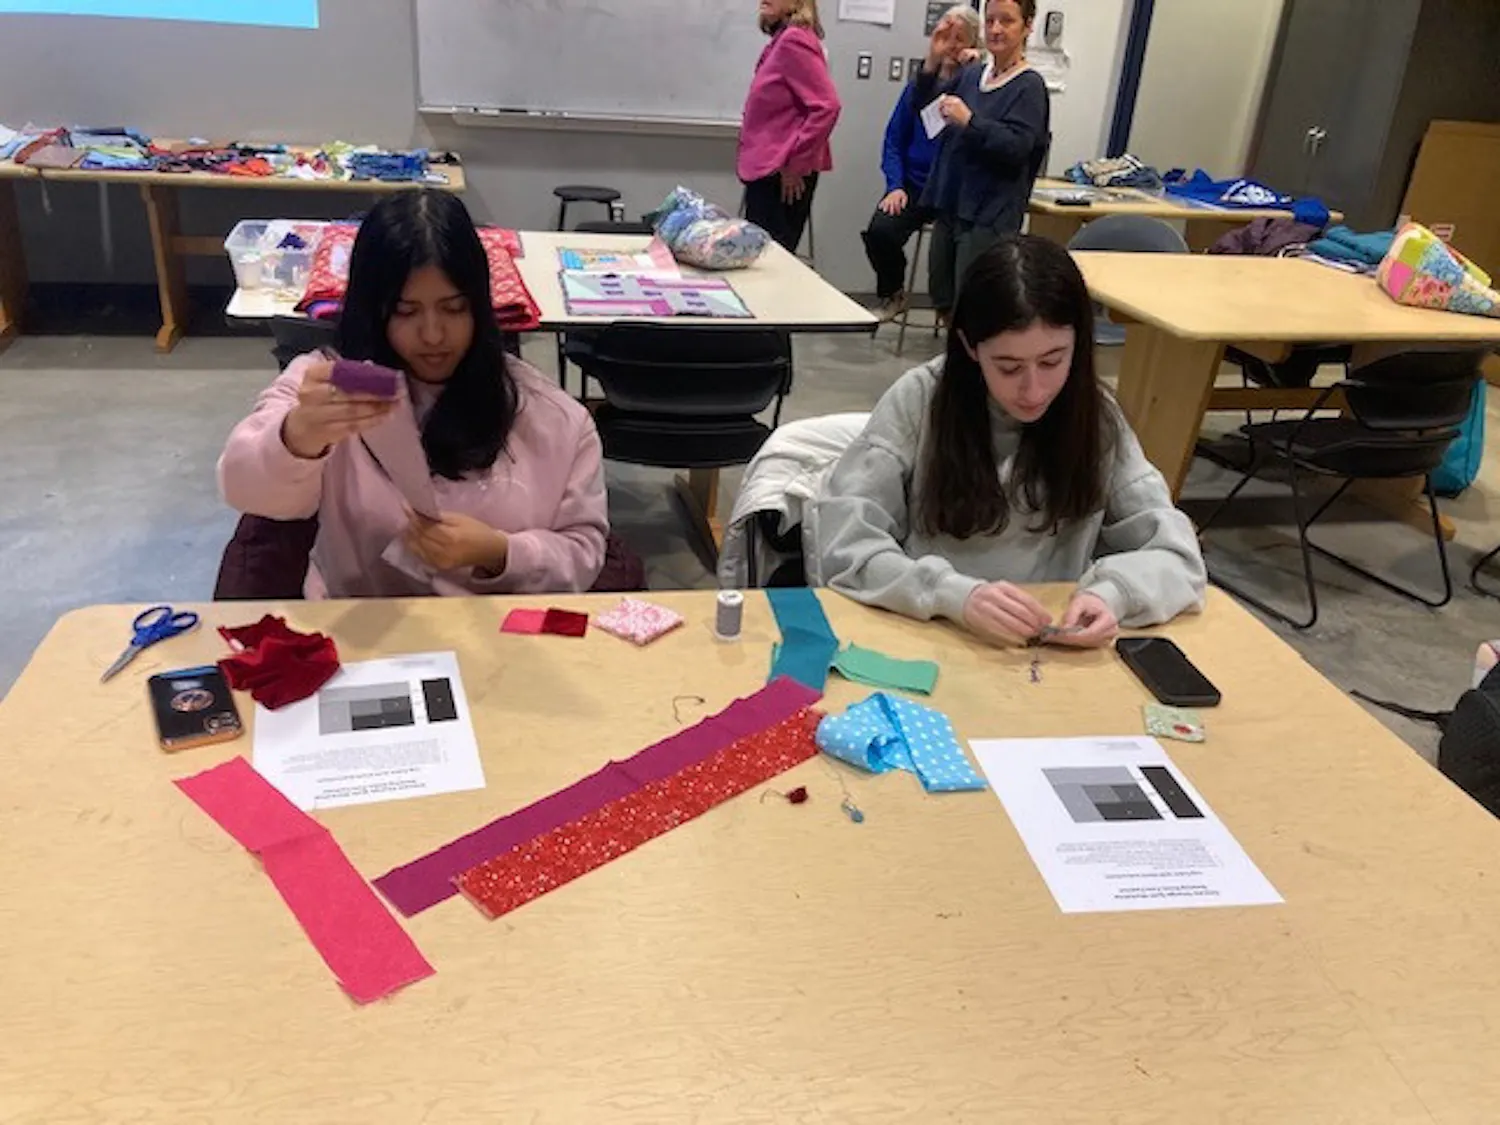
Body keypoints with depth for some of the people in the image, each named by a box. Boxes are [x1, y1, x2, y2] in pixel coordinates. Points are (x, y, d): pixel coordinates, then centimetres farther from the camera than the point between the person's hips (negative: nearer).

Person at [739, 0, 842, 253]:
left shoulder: (793, 40, -13)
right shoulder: (781, 41, 15)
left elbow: (826, 106, -21)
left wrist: (794, 162, -18)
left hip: (782, 173, -10)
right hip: (767, 170, 10)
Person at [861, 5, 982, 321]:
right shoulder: (920, 83, 11)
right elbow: (895, 138, 13)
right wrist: (895, 185, -1)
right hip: (915, 184, 3)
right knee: (879, 232, -22)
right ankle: (892, 295, 7)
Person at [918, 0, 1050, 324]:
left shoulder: (1029, 86, -8)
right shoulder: (972, 73, 10)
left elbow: (1016, 148, -17)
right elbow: (923, 104, 13)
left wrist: (970, 120, -26)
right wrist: (933, 62, -3)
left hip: (989, 215, -7)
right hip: (950, 206, 7)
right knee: (943, 302, 14)